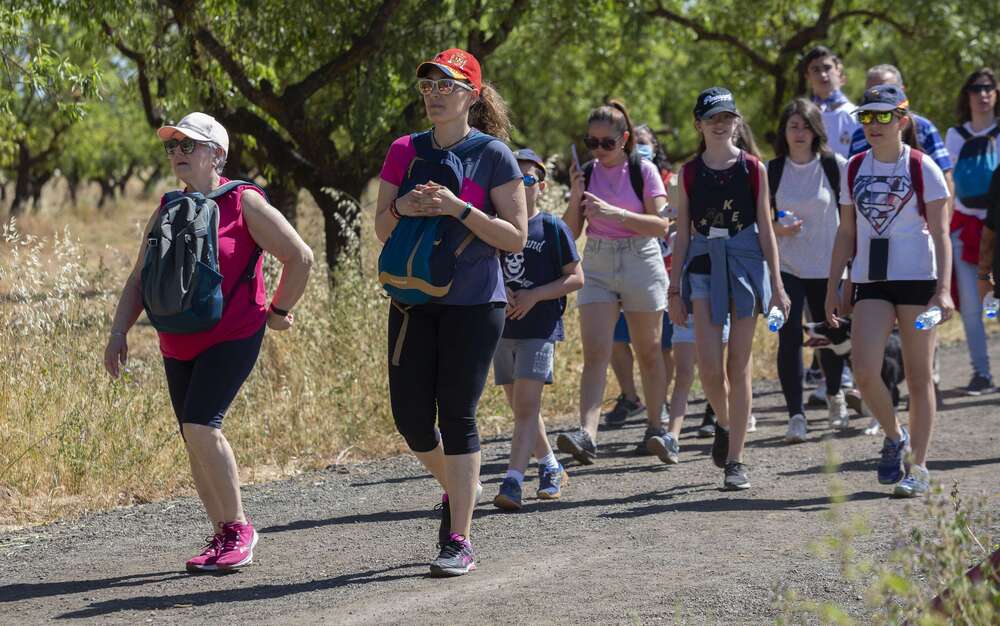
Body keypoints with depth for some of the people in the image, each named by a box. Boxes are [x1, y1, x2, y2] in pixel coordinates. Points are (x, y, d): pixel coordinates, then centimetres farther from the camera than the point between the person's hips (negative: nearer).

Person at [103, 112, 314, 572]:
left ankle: (238, 528, -7)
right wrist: (118, 333, 1)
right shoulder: (167, 209, 11)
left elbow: (300, 257, -6)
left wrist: (278, 311, -1)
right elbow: (139, 280, 12)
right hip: (179, 345, 7)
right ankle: (223, 536, 17)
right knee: (195, 443, 6)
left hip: (232, 338, -7)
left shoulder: (244, 203, -7)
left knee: (201, 427, -20)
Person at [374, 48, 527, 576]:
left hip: (474, 303, -4)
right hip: (414, 300, 4)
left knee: (457, 414, -7)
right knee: (410, 414, 2)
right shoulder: (405, 151, 8)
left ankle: (459, 541, -2)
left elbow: (516, 237, -7)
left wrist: (458, 209, -19)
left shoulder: (493, 155, -4)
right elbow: (382, 230, 12)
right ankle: (456, 488, 31)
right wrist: (401, 207, -10)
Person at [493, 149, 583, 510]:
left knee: (527, 405, -14)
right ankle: (551, 469, 30)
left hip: (540, 329, -5)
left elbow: (576, 278, -3)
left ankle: (512, 482, -20)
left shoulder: (553, 228, -3)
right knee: (519, 407, 13)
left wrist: (534, 296, -14)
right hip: (503, 328, 5)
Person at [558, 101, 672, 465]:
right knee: (595, 353, -12)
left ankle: (655, 428, 25)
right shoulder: (587, 173, 6)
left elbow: (661, 225, -12)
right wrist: (575, 197, -12)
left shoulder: (643, 170, -4)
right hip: (597, 267, 2)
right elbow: (571, 232, 5)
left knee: (648, 352, 8)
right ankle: (586, 435, -25)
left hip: (641, 264, -2)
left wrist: (614, 213, -21)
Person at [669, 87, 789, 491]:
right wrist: (674, 288, 5)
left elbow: (765, 229, 5)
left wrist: (776, 284, 1)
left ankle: (736, 461, 4)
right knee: (709, 366, -9)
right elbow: (682, 233, 8)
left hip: (745, 263, -1)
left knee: (739, 365, -1)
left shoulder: (753, 168, 3)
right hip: (704, 264, 1)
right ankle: (725, 425, 23)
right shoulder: (690, 172, 6)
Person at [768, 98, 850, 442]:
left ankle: (834, 395, 38)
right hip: (786, 267, 0)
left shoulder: (835, 166, -2)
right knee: (789, 338, -11)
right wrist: (777, 228, -13)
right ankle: (796, 415, -7)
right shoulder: (771, 171, 1)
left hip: (827, 267, 0)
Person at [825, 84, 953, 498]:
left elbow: (940, 233, -5)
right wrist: (832, 288, 11)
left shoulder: (922, 168, -3)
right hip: (870, 282, 3)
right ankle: (894, 436, 12)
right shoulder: (854, 169, 9)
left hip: (917, 279, -3)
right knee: (864, 371, -13)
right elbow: (846, 233, 15)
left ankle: (919, 468, 10)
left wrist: (943, 289, -14)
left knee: (918, 378, 1)